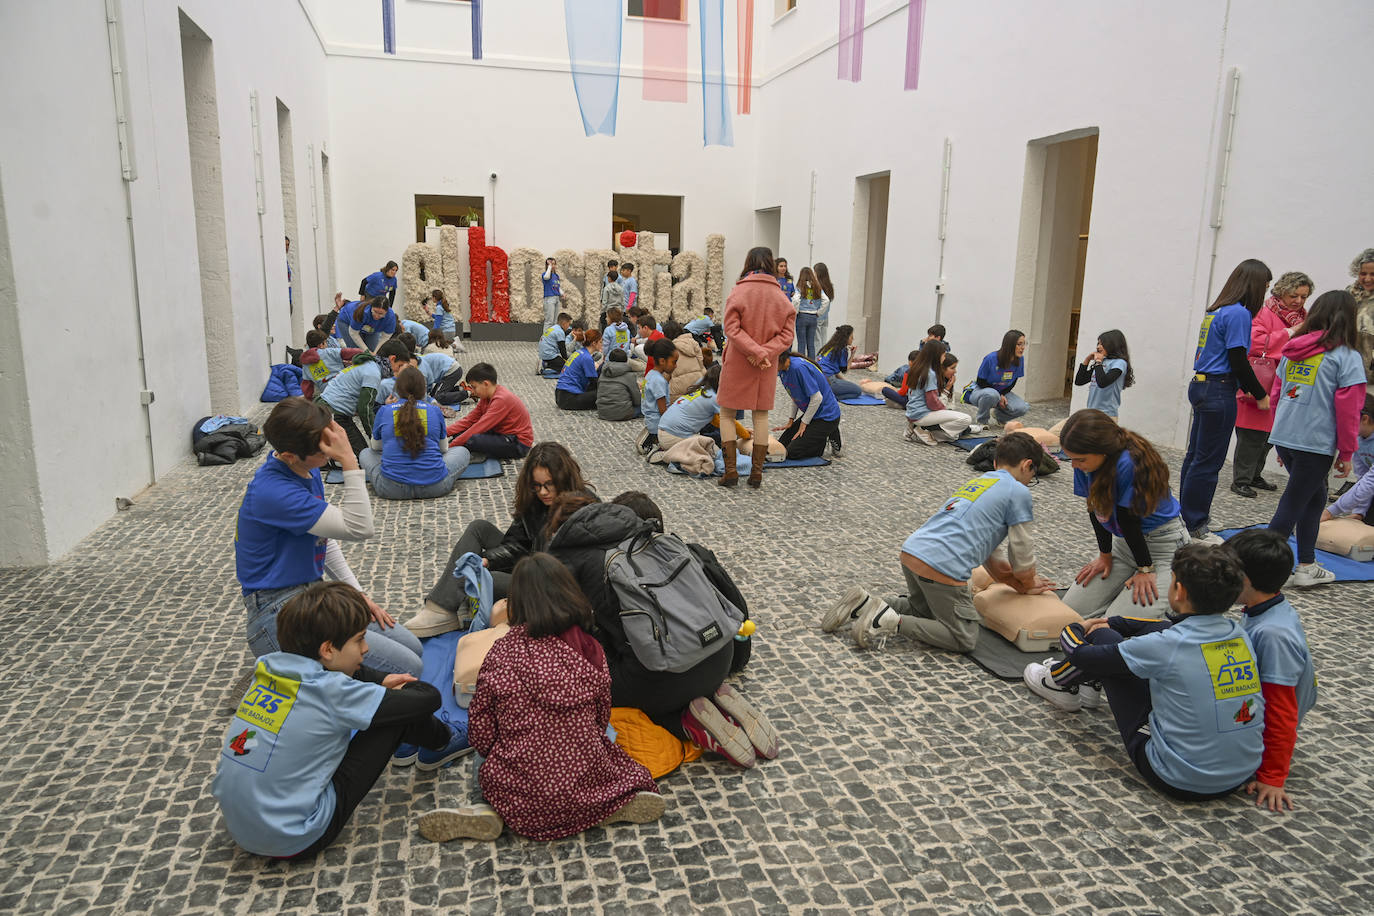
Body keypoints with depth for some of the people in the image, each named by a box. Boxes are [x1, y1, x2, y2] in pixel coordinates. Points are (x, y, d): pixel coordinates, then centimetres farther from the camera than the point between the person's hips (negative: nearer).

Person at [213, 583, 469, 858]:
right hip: (293, 842, -7)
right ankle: (441, 744, 25)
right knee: (400, 712, -5)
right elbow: (429, 698, -13)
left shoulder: (268, 667, -3)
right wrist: (404, 690, 8)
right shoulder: (332, 692, -21)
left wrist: (381, 680, 15)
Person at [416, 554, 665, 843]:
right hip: (587, 782, 0)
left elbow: (481, 732, -4)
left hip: (519, 790, 0)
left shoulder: (502, 651, -9)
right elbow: (601, 720, 6)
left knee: (482, 752, 32)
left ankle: (482, 808, 4)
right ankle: (615, 804, 6)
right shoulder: (590, 649, -5)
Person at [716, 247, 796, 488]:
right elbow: (787, 335, -3)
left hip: (737, 364, -3)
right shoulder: (782, 298, 2)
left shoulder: (738, 293, -9)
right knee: (761, 415, 12)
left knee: (727, 412, 9)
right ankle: (757, 472, 14)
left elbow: (732, 330, -17)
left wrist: (757, 352, -17)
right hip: (767, 368, 3)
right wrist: (766, 352, -12)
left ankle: (730, 470, 4)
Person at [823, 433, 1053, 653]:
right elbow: (1022, 555, 6)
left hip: (911, 551, 8)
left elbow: (991, 552, 28)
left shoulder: (977, 482, 26)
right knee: (964, 640, 5)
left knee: (925, 612, 30)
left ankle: (864, 603, 10)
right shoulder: (1018, 492, 1)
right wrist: (1029, 586, 26)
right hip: (942, 566, -8)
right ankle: (892, 621, -11)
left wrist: (1023, 585, 30)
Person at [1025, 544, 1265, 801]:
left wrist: (1073, 629, 17)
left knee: (1100, 635, 4)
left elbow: (1083, 654, -8)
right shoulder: (1240, 634, -3)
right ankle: (1094, 680, 41)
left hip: (1180, 783, -6)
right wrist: (1110, 622, 28)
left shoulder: (1167, 645, -23)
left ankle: (1057, 682, 34)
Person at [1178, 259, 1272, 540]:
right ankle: (1194, 527, 4)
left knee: (1195, 456, 15)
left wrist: (1248, 389, 15)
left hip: (1201, 387, 9)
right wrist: (1261, 395, -5)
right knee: (1208, 462, -3)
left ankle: (1190, 517, 25)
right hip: (1219, 392, -9)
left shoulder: (1216, 310, 13)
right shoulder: (1238, 313, -14)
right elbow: (1238, 361, -16)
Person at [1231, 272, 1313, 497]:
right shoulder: (1264, 313, -8)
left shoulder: (1303, 318, 16)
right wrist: (1288, 334, -18)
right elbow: (1253, 343, -22)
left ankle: (1254, 475, 27)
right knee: (1252, 435, -7)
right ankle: (1240, 481, 1)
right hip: (1259, 387, -8)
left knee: (1269, 435, 13)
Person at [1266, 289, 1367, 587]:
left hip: (1284, 437, 6)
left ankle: (1306, 567, 26)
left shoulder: (1292, 351, 8)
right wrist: (1346, 453, 1)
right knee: (1293, 504, 1)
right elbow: (1348, 410, -9)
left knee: (1315, 497, 20)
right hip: (1316, 443, -6)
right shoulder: (1348, 357, -8)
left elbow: (1276, 394, 14)